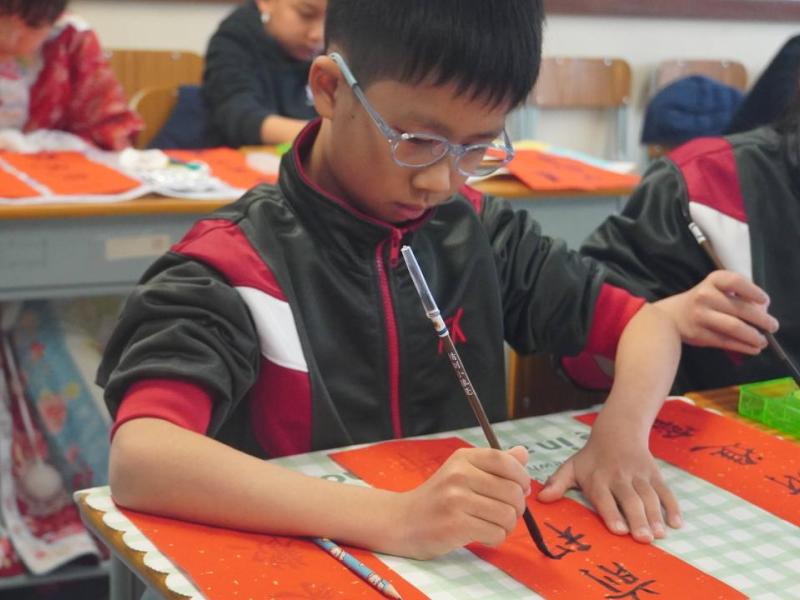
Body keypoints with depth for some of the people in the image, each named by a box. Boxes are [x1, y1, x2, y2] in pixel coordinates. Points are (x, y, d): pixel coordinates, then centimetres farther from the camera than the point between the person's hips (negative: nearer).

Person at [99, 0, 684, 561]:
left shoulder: (480, 232, 1)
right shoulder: (236, 263, -14)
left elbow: (647, 323, 7)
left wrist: (621, 435, -13)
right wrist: (392, 518, -37)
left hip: (477, 560, 4)